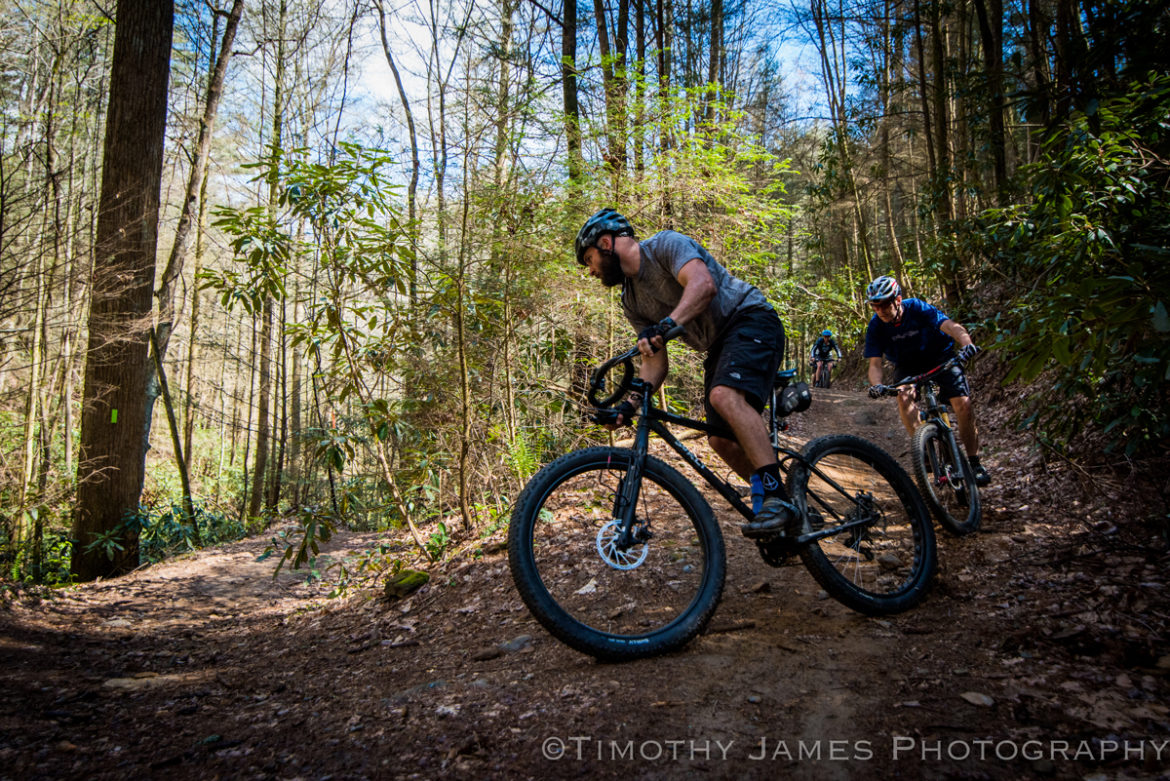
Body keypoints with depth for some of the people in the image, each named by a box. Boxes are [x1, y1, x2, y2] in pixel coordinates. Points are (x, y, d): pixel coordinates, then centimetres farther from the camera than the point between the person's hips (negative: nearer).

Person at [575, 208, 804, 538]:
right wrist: (629, 405, -10)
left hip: (750, 319, -8)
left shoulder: (665, 245, -11)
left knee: (725, 396, -33)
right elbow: (656, 363, 6)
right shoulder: (631, 303, 11)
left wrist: (665, 326, -46)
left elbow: (704, 284, -30)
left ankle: (777, 499, -34)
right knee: (720, 439, -1)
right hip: (718, 347, 9)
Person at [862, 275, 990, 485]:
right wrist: (876, 385, -43)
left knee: (963, 405, -16)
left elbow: (951, 326, -38)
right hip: (907, 365, 2)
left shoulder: (917, 308, -26)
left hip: (940, 357, -1)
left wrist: (966, 344, -59)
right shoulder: (876, 325, -19)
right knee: (904, 397, -31)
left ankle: (974, 462, 1)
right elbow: (875, 363, -22)